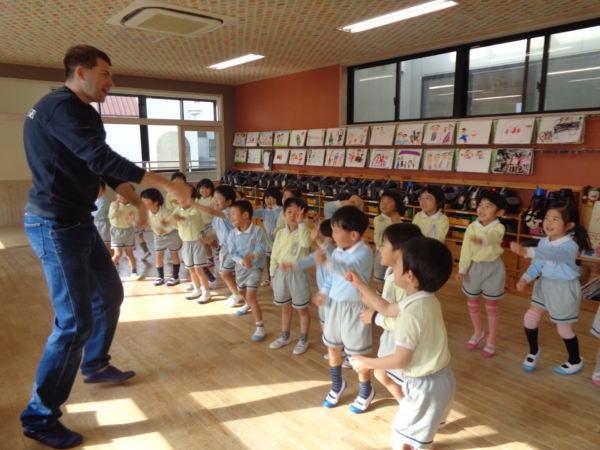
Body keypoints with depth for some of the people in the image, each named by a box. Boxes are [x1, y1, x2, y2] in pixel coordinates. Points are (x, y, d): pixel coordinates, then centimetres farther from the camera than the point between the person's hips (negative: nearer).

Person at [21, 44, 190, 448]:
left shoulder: (81, 111, 16)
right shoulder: (62, 107, -17)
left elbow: (104, 168, 15)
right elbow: (103, 159, -27)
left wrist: (137, 202, 2)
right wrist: (166, 185, -25)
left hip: (78, 221, 10)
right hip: (56, 225, -10)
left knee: (109, 292, 19)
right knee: (76, 320, -7)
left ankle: (95, 365, 40)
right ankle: (39, 416, 10)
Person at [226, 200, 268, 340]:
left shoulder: (257, 230, -18)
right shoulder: (233, 234, -8)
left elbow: (261, 249, -22)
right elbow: (232, 253, -10)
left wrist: (251, 257, -39)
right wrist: (242, 261, -29)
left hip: (255, 267, -5)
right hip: (240, 267, 5)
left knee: (251, 297, -12)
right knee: (244, 293, 25)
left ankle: (260, 327, -4)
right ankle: (248, 305, 60)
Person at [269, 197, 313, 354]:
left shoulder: (305, 232, -12)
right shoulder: (281, 233, 2)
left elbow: (306, 244, -36)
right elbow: (274, 255, 9)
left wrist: (301, 223, -30)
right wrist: (272, 274, 10)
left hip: (298, 275, -5)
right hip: (281, 274, 5)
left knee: (302, 310, 11)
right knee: (285, 308, 21)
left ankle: (303, 340, 28)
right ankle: (285, 336, 39)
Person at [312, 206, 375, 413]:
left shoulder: (364, 252, -21)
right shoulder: (337, 252, 1)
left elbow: (350, 270, -39)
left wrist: (328, 261, -52)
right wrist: (323, 292, -2)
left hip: (354, 308, -7)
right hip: (334, 305, 7)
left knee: (357, 354, 8)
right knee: (333, 349, 21)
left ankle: (366, 391, 35)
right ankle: (337, 385, 46)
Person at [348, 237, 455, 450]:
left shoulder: (411, 314, -31)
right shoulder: (428, 300, -3)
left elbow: (400, 361, -24)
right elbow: (387, 309, 10)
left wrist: (366, 363, -10)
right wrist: (361, 285, 10)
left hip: (425, 386, -9)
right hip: (440, 377, 9)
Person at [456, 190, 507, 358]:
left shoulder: (498, 228, -15)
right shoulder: (471, 227, -5)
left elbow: (493, 237, -40)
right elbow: (466, 250, -5)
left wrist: (482, 240, -62)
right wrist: (462, 270, -10)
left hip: (492, 268, -3)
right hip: (474, 267, 4)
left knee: (491, 306, 9)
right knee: (472, 303, 16)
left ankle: (491, 340, 26)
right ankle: (478, 332, 39)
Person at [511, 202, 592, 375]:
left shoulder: (570, 246, -26)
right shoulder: (543, 242, -3)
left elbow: (553, 253, -48)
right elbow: (537, 265, 0)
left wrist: (526, 251, -64)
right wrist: (525, 279, -19)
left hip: (564, 289, -6)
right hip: (545, 285, 6)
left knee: (564, 329, 9)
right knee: (530, 318, 4)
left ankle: (576, 361, 36)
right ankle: (534, 351, 30)